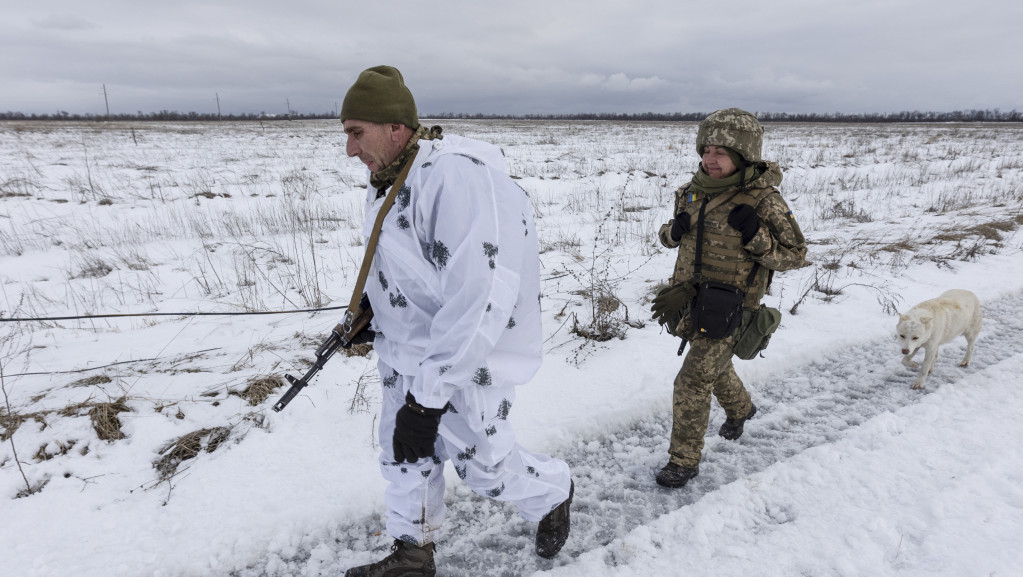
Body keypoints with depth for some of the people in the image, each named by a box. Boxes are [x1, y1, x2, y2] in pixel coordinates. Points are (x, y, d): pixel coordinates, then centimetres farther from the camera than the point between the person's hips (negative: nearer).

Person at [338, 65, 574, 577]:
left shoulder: (459, 177, -30)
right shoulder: (389, 179, 1)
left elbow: (478, 299, -34)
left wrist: (427, 397, -31)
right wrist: (371, 307, 14)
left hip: (465, 362, -8)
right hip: (406, 352, 9)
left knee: (482, 463, 10)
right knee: (404, 455, 19)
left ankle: (555, 494, 42)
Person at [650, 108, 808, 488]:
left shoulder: (763, 200, -15)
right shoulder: (694, 191, 1)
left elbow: (795, 256, -9)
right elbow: (670, 236, 14)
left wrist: (755, 235, -25)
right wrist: (674, 231, -10)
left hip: (727, 309, -6)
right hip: (689, 298, 6)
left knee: (692, 383, -7)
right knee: (714, 366, 26)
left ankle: (684, 461, 11)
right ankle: (740, 409, 57)